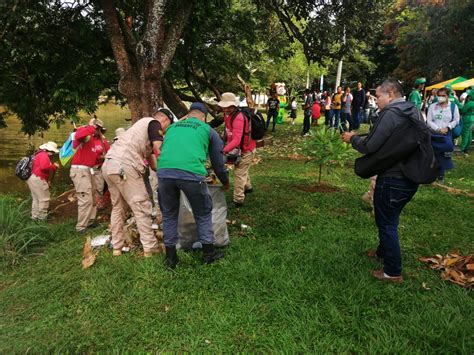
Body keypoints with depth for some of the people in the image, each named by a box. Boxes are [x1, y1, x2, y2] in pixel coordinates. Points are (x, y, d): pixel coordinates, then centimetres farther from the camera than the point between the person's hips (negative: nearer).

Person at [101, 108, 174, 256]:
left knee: (118, 207, 17)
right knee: (141, 206, -4)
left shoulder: (143, 124, 31)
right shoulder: (153, 123, 4)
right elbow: (159, 150, -10)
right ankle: (150, 247, -1)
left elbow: (152, 161, 25)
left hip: (108, 164, 10)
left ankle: (117, 247, 21)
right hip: (123, 165, -9)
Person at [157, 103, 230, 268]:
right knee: (203, 214, 19)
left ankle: (171, 257, 29)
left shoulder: (172, 127, 31)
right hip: (191, 173, -3)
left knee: (169, 215, 22)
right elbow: (218, 161, 27)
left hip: (164, 172, 3)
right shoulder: (208, 130, 23)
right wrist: (225, 182, 43)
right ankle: (209, 253, 30)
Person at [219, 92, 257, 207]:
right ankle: (248, 187, 49)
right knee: (243, 169, 27)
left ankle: (238, 200, -2)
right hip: (240, 148, 10)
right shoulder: (227, 114, -3)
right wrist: (226, 142, -2)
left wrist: (224, 151, -49)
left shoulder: (238, 118, -32)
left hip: (246, 149, -9)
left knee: (239, 173, -8)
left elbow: (236, 140, -41)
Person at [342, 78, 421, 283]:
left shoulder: (390, 113, -18)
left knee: (387, 224, 5)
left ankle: (393, 272, 15)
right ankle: (383, 252, 43)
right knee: (390, 219, 25)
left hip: (392, 179, -8)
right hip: (411, 178, 9)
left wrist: (352, 139, -1)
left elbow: (369, 146, -20)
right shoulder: (415, 112, 9)